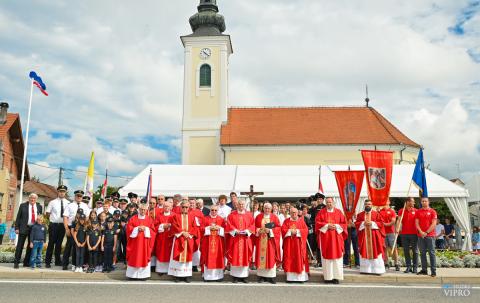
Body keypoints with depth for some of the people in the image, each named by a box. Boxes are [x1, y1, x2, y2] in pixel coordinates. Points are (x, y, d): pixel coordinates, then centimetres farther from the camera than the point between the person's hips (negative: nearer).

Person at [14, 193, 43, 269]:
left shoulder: (39, 206, 8)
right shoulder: (23, 205, 1)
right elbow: (18, 217, 1)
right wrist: (17, 228, -6)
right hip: (24, 228, -3)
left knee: (31, 246, 8)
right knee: (20, 246, -1)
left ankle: (26, 263, 17)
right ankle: (16, 262, 7)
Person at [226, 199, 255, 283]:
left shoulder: (249, 215, 8)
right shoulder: (232, 214, 5)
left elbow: (252, 225, 4)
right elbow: (229, 225, 0)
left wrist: (246, 231, -11)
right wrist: (235, 231, -14)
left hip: (245, 238, 1)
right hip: (235, 238, -1)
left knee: (245, 256, 2)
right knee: (235, 256, -2)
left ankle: (244, 276, 9)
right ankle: (235, 276, 5)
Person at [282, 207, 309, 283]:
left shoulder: (301, 221, 8)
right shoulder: (286, 221, 8)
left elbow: (306, 230, -2)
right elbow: (283, 229, -2)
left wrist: (297, 231, -13)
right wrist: (290, 231, -15)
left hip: (299, 243, 0)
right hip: (289, 243, 0)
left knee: (299, 259, -2)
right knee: (289, 259, -1)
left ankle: (301, 277, 2)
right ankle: (290, 277, 2)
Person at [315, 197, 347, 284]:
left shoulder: (338, 212, 7)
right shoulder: (321, 212, 6)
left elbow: (344, 223, 5)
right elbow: (317, 223, 0)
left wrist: (336, 226, -10)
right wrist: (327, 226, -11)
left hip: (336, 237, 0)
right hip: (325, 238, 0)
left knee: (336, 256, -2)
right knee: (326, 256, 0)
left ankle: (336, 277, 3)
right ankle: (328, 277, 5)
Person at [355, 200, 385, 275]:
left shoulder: (376, 213, 4)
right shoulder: (360, 214, 10)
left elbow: (381, 223, -2)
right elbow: (356, 223, 6)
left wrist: (372, 223, -14)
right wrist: (363, 223, -11)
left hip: (374, 236, -2)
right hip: (364, 236, 2)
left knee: (375, 251, -3)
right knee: (364, 252, 2)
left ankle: (377, 270, 1)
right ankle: (365, 269, 8)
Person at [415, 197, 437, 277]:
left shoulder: (432, 211, 2)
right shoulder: (418, 212, 11)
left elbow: (433, 224, -4)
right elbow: (416, 223, 6)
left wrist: (427, 232, -11)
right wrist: (421, 232, -8)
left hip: (430, 235, -3)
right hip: (420, 235, 3)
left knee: (431, 253, -3)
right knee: (422, 253, 6)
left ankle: (433, 271, 0)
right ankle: (424, 270, 13)